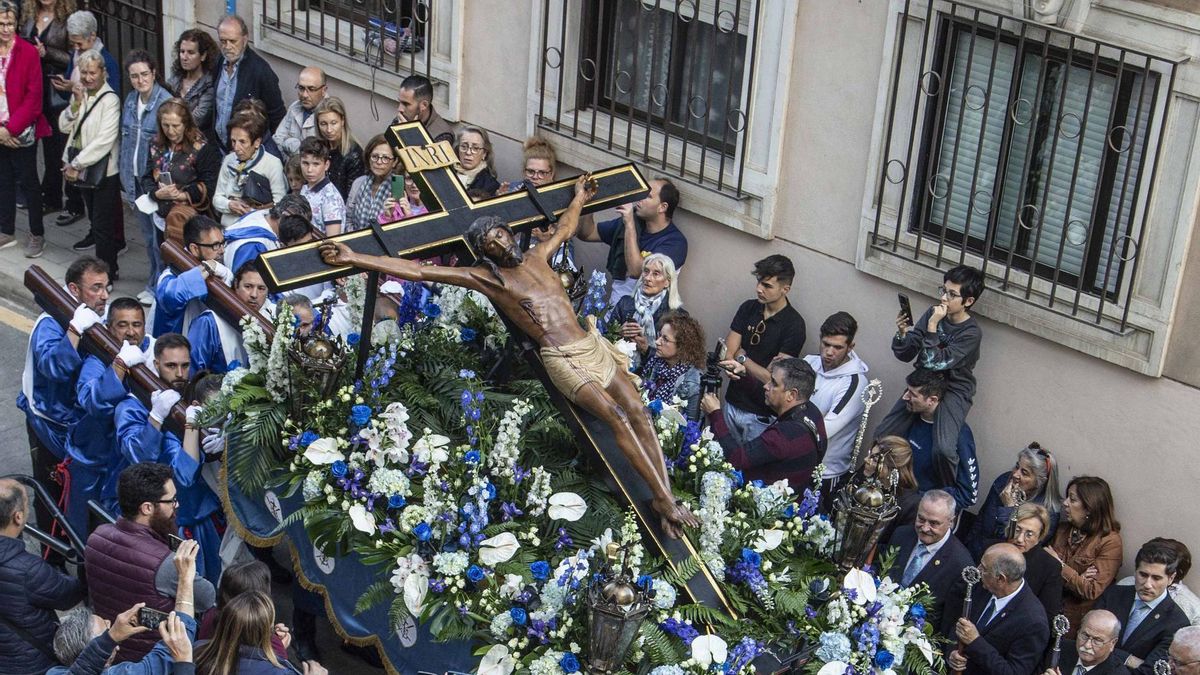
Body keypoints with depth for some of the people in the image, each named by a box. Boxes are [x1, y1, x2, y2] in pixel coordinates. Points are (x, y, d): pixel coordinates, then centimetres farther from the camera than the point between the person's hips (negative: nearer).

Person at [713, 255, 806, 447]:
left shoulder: (794, 325, -16)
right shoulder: (748, 308, 2)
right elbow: (728, 353, -1)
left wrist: (742, 359, -15)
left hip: (761, 416, -5)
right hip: (733, 403, 5)